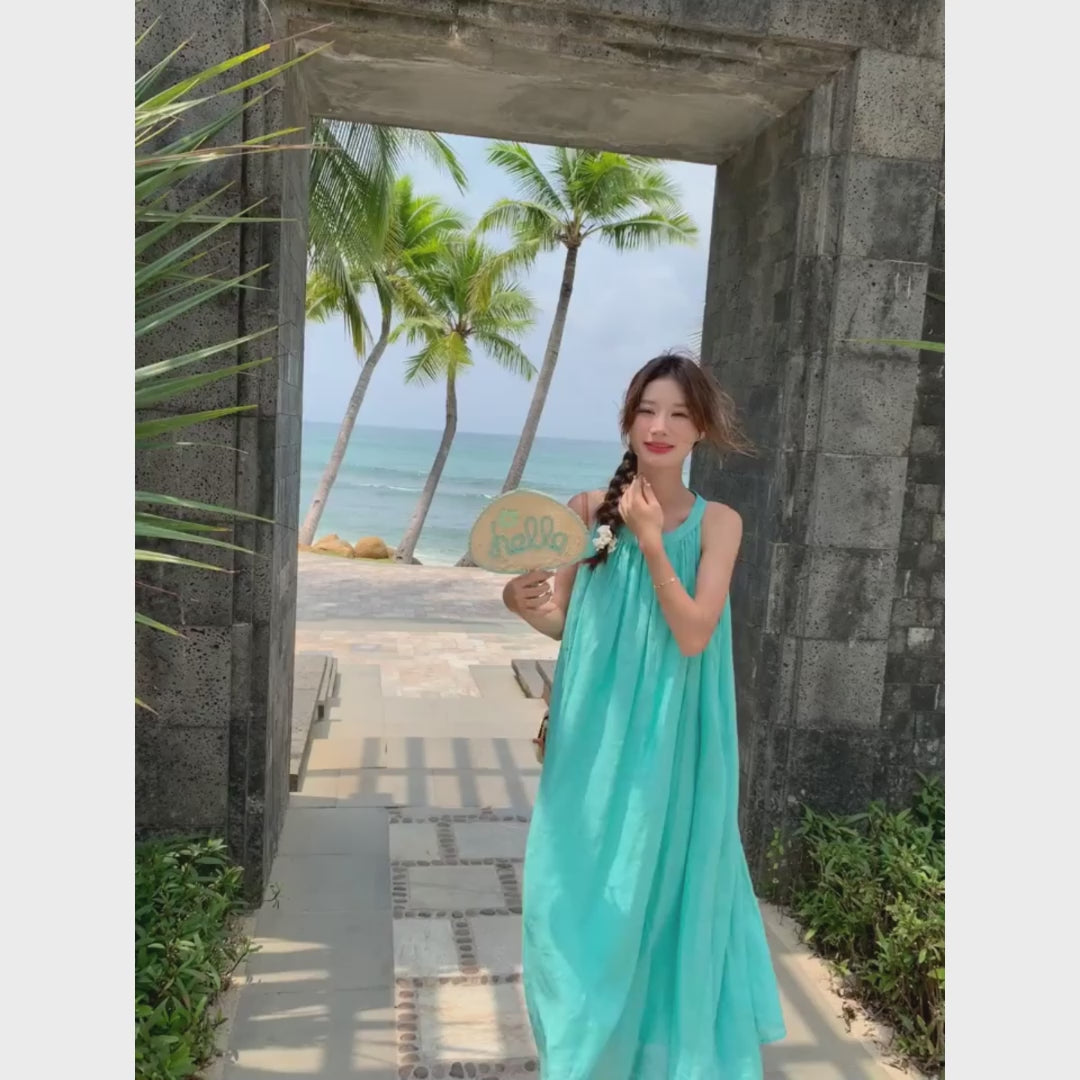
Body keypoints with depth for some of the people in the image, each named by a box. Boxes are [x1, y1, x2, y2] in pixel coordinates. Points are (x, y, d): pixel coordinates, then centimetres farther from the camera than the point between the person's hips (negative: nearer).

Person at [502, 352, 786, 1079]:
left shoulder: (718, 522, -5)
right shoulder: (588, 508, -2)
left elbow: (693, 635, -14)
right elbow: (559, 622, 2)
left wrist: (651, 542, -20)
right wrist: (522, 601, -19)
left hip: (670, 740, -1)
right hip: (593, 733, 2)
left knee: (658, 893, 11)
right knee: (581, 891, 11)